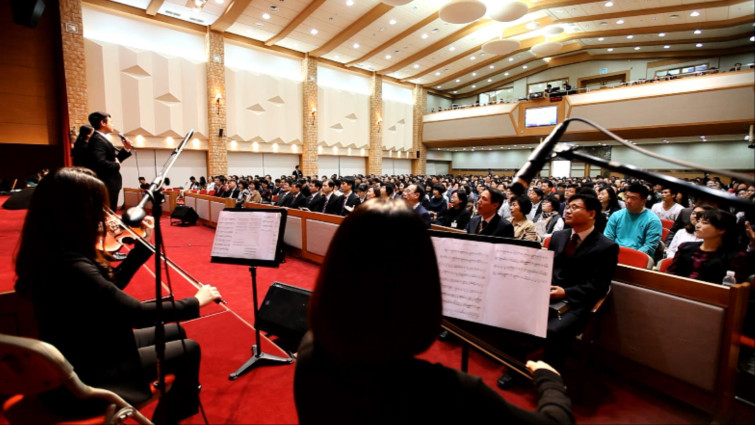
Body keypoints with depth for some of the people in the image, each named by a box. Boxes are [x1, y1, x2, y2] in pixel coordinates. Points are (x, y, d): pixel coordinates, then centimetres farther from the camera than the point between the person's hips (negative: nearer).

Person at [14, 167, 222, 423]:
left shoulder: (55, 253, -3)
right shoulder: (70, 266, -33)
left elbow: (112, 287, 6)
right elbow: (138, 313, -30)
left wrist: (144, 245, 4)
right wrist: (196, 302, -17)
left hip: (82, 353, 9)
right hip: (85, 374, -9)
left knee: (174, 332, 18)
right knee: (189, 349, 3)